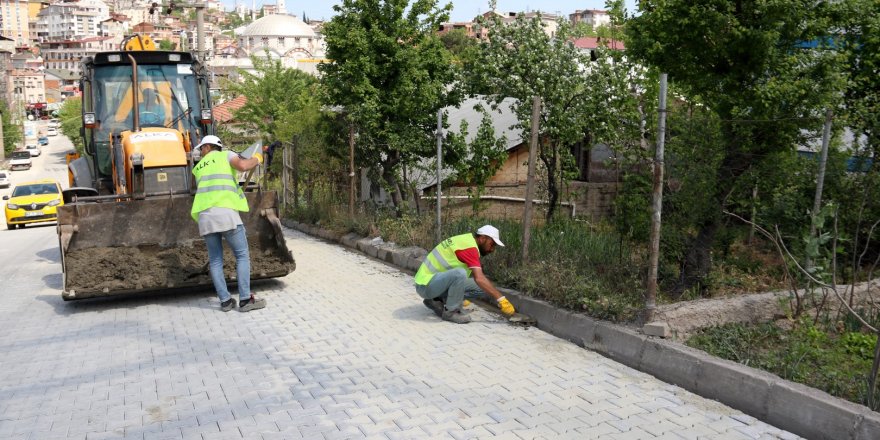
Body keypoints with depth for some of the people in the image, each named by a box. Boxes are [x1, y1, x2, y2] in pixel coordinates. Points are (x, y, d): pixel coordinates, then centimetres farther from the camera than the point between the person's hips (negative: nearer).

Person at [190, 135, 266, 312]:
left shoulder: (198, 168, 27)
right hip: (225, 212, -4)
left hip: (204, 215, 4)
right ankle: (245, 299, -3)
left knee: (215, 260, 11)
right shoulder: (226, 155, 13)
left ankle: (225, 301, 8)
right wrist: (256, 159, 13)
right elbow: (243, 166, -6)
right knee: (242, 256, 3)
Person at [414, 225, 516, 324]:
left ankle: (437, 301, 7)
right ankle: (450, 312, -15)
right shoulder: (469, 246, -20)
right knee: (459, 273, -36)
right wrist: (501, 300, -28)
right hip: (425, 284, -10)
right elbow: (479, 278, -30)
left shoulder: (466, 240, 11)